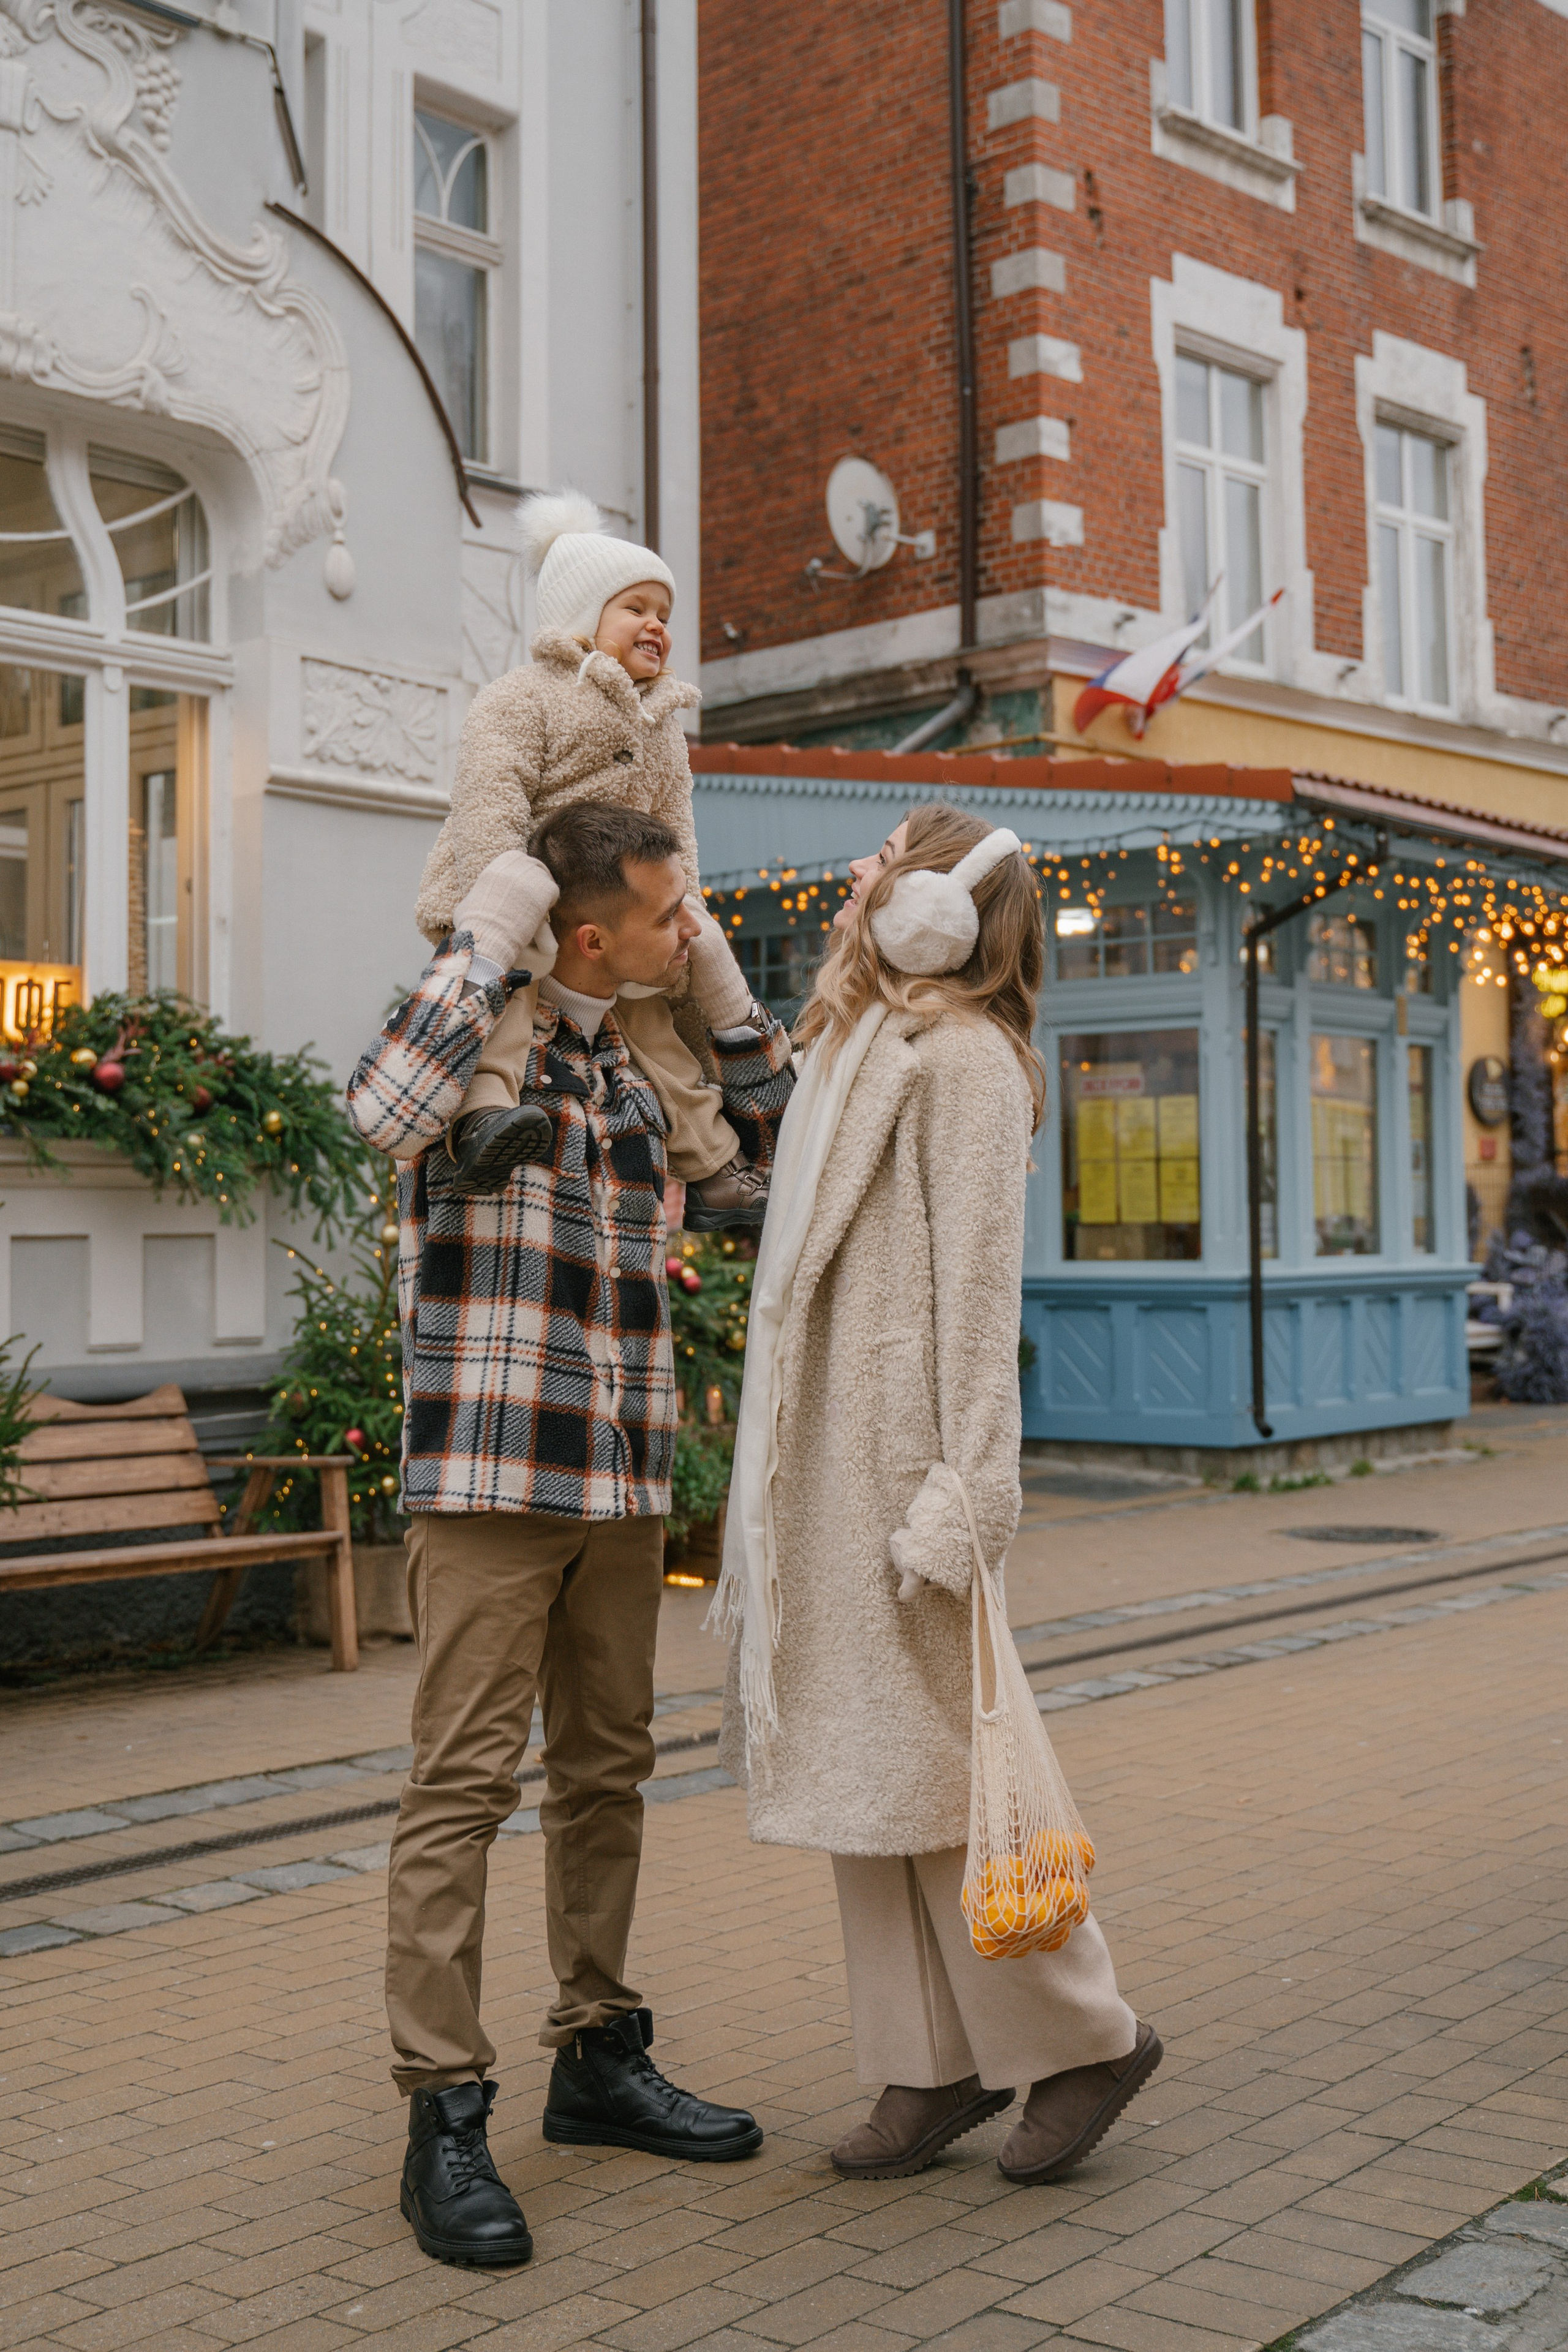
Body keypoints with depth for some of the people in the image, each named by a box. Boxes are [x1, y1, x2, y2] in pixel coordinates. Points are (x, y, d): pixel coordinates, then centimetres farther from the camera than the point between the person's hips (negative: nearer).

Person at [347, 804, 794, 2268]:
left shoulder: (638, 1066, 14)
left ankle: (598, 2061, 27)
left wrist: (722, 985, 13)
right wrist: (481, 944, -18)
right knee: (464, 1785, -7)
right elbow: (385, 1110, -26)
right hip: (485, 1475, -7)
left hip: (621, 1485, 7)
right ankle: (444, 2120, 0)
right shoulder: (473, 1029, -4)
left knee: (605, 1773, 14)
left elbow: (779, 1138, 23)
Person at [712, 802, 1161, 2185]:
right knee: (857, 1764, 10)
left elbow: (978, 1288, -15)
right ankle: (935, 2067, 20)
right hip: (829, 1464, 9)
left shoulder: (962, 1058, -9)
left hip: (905, 1458, -9)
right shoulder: (857, 1049, 17)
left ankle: (1085, 2037, 13)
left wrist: (962, 1495, -19)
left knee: (931, 1762, -3)